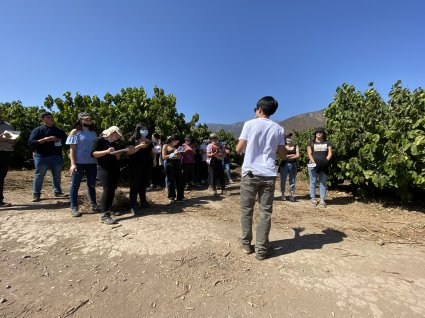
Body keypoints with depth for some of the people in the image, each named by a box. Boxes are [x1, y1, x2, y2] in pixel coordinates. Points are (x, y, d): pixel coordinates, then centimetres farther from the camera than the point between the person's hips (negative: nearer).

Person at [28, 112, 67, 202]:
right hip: (41, 157, -3)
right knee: (39, 176, 4)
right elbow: (30, 143, -7)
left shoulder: (59, 131, 12)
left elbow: (65, 141, 21)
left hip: (57, 157, 3)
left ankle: (58, 191, 20)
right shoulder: (37, 130, 1)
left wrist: (60, 141, -2)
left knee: (57, 175, 9)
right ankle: (36, 194, 14)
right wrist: (45, 139, -18)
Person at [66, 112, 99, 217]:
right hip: (79, 163, -4)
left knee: (92, 185, 12)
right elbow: (72, 149, -7)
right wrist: (73, 164, -15)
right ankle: (74, 208, 13)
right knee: (75, 185, 4)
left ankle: (93, 205, 23)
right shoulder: (75, 132, -2)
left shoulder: (93, 132, 10)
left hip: (92, 163, 5)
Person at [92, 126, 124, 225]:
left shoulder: (114, 144, 21)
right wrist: (106, 151, -21)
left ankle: (108, 210, 14)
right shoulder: (99, 140, 0)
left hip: (115, 170, 7)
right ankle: (104, 215, -16)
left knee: (112, 190, 4)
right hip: (104, 169, -7)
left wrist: (116, 153, 1)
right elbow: (94, 153, -10)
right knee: (107, 190, -17)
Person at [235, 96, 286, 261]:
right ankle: (261, 249, 12)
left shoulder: (249, 124, -1)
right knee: (265, 211, 7)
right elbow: (283, 154, 9)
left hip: (250, 173, -2)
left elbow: (238, 149, -2)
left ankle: (246, 243, 22)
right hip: (268, 175, 2)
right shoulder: (278, 129, 6)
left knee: (246, 209, 11)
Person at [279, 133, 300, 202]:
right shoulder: (283, 146, 5)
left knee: (292, 180, 2)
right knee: (283, 180, 1)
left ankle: (292, 195, 6)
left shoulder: (295, 146, 11)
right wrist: (292, 155, -5)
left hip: (293, 165, 2)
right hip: (284, 165, -1)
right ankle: (283, 194, 11)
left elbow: (297, 155, 0)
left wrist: (288, 157, -8)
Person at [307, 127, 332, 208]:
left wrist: (326, 161, -12)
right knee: (313, 182, 1)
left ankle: (322, 200, 6)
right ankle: (313, 199, 7)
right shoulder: (311, 143, 9)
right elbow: (309, 154, 0)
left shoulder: (327, 143, 15)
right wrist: (314, 162, -14)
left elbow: (330, 153, 6)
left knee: (323, 183, 3)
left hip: (324, 166, 2)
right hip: (313, 165, -1)